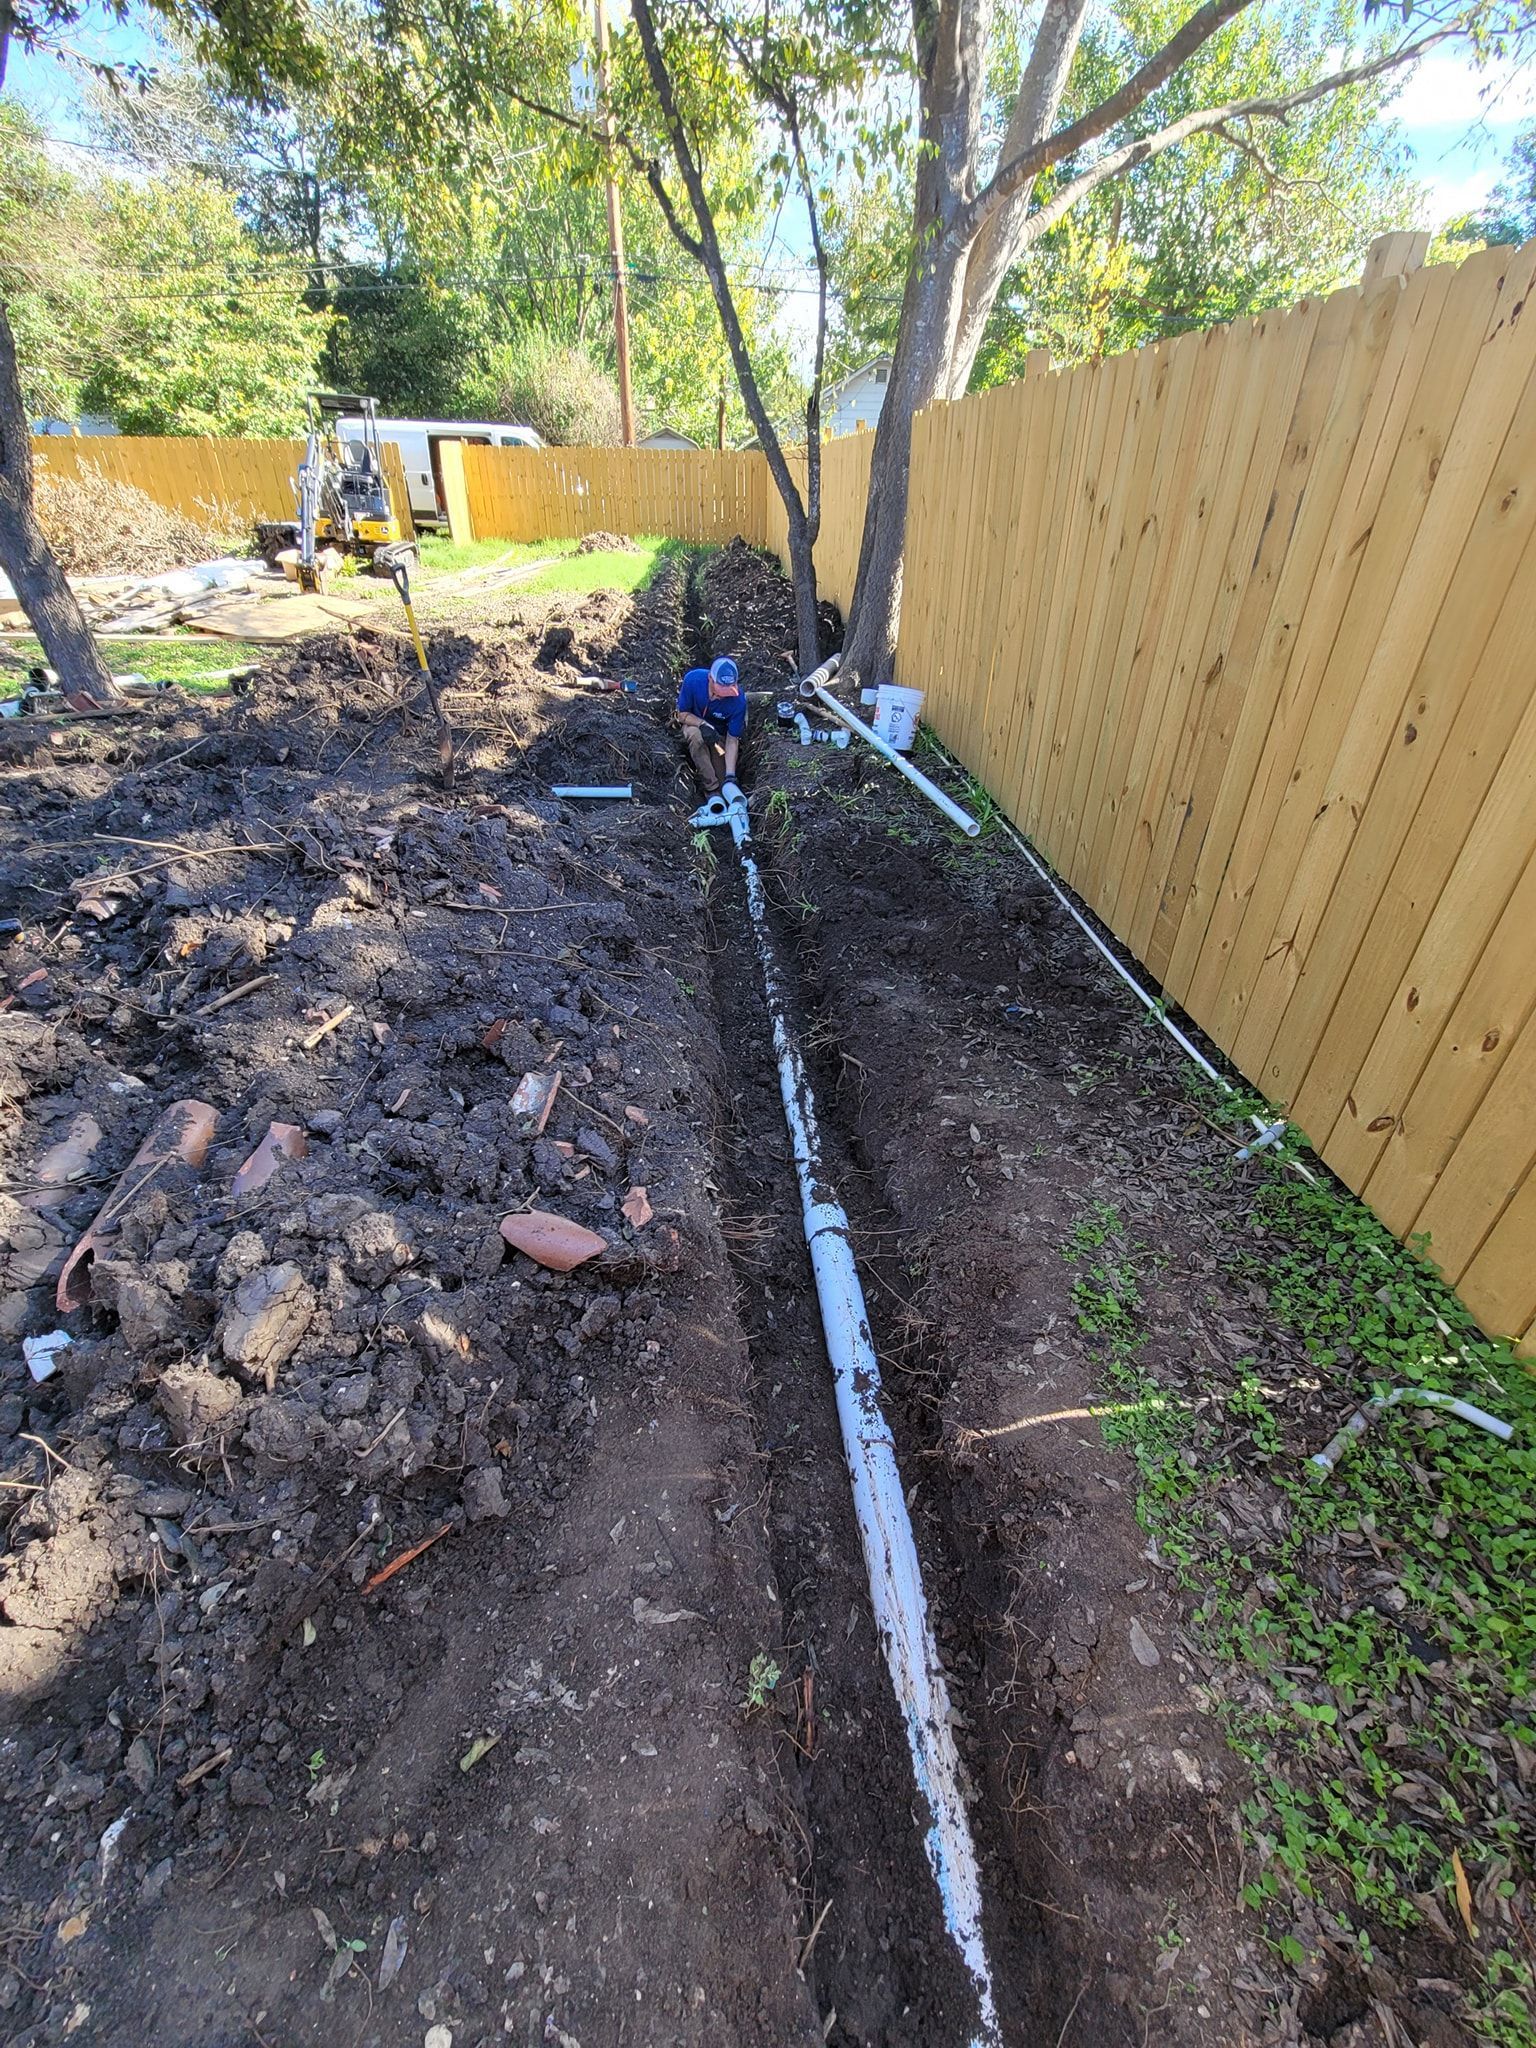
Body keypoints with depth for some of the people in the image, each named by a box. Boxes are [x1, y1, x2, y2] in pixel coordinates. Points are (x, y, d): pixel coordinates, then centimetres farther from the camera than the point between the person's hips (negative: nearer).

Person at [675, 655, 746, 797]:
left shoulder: (738, 700, -31)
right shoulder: (693, 679, -29)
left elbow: (732, 740, -24)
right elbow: (682, 714, -16)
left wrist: (730, 776, -32)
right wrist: (703, 725, -36)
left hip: (721, 734, 0)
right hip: (695, 723, 0)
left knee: (722, 780, -12)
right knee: (696, 735, -36)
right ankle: (711, 789, -24)